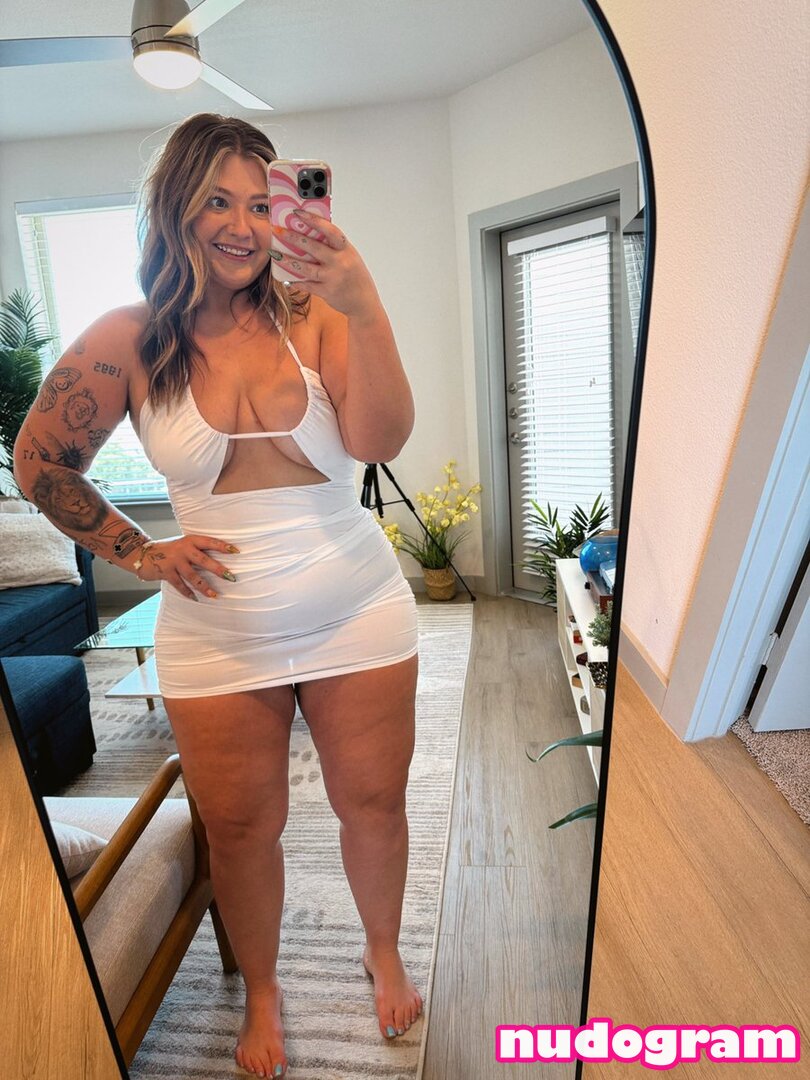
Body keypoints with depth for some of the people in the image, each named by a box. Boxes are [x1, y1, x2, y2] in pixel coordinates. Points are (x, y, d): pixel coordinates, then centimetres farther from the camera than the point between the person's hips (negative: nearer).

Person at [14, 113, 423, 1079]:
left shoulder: (312, 312, -4)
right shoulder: (127, 342, -2)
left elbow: (381, 440, -17)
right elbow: (40, 466, 8)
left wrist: (364, 306, -27)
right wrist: (141, 553, 1)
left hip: (359, 614, 1)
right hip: (217, 637, 1)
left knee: (373, 802, 18)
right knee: (240, 830, 18)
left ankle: (383, 950, 51)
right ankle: (261, 992, 51)